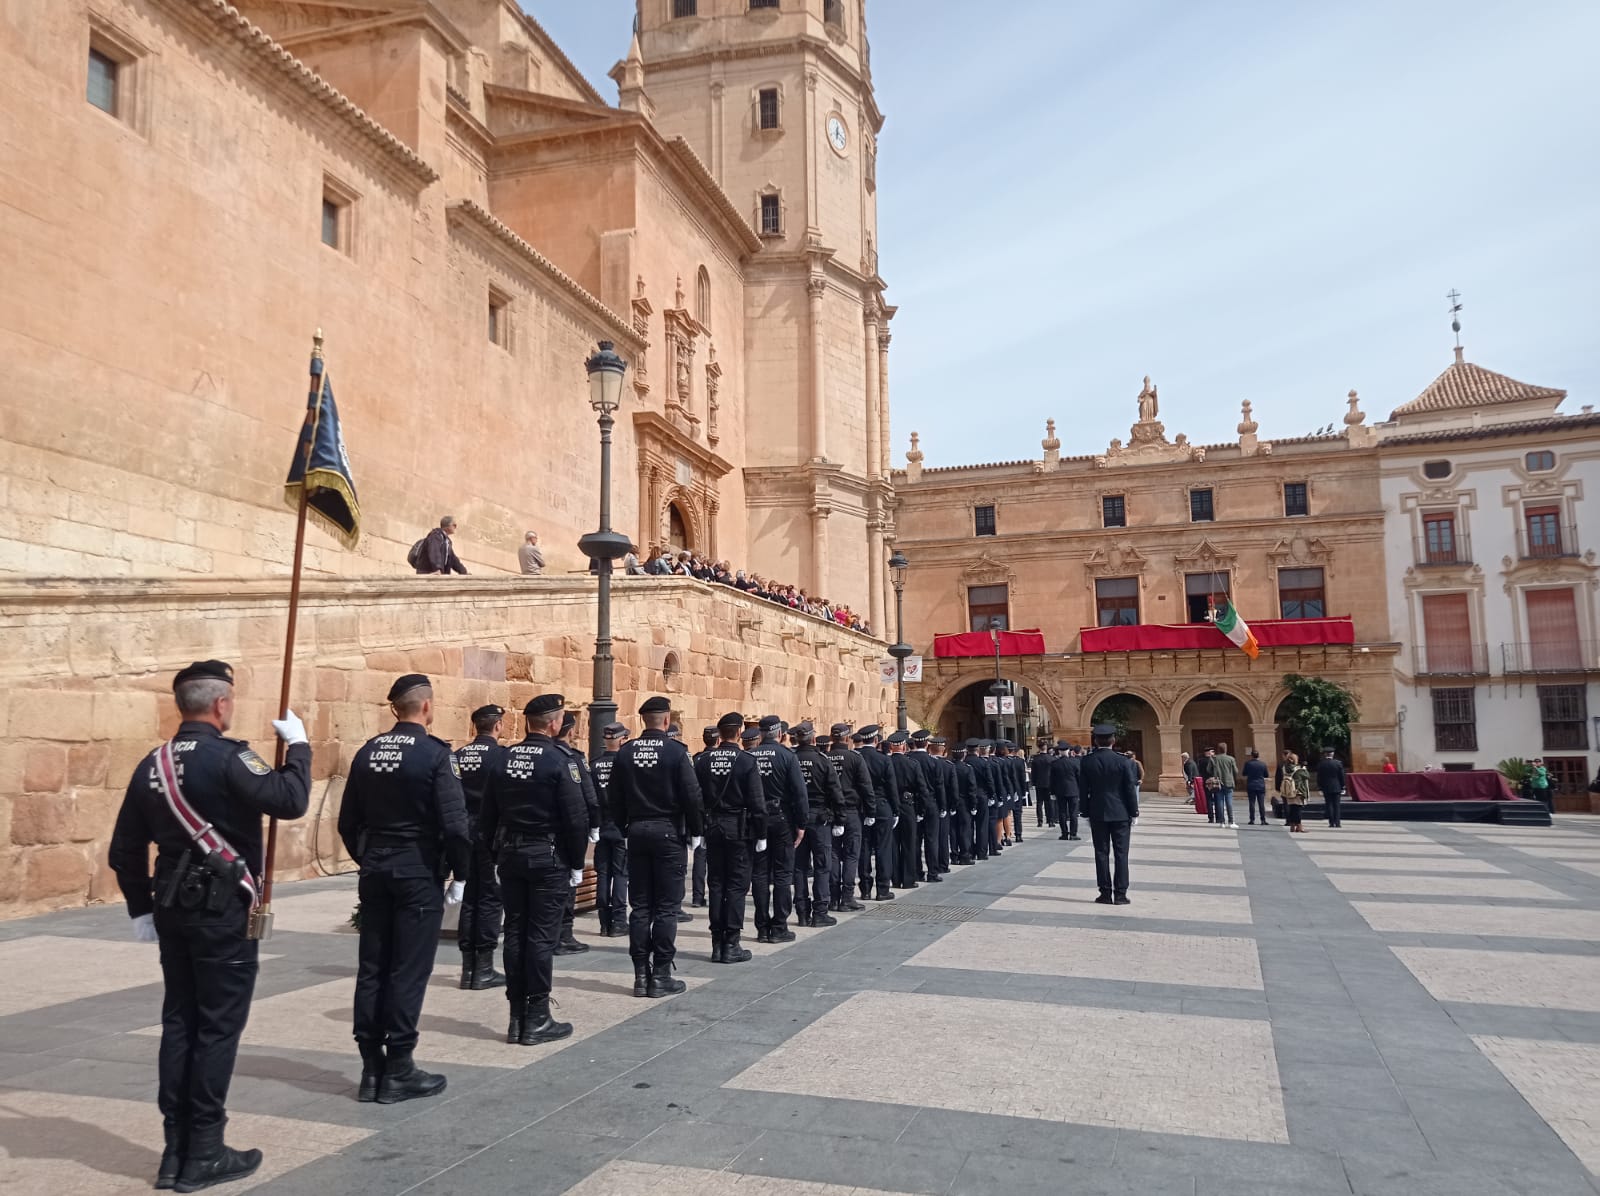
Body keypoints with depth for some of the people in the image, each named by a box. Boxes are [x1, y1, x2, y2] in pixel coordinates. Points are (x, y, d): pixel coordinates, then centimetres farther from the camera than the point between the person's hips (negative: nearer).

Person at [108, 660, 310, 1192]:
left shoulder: (151, 765, 7)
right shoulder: (226, 758, -17)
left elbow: (124, 851, 11)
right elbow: (290, 799, -26)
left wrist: (141, 908, 20)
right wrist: (297, 744, -12)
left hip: (173, 909, 8)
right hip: (225, 911, -7)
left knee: (179, 1023, 14)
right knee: (218, 1028, 2)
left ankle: (175, 1151, 22)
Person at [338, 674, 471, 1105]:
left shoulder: (367, 752, 5)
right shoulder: (435, 753, -13)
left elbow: (348, 822, 10)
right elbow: (455, 822, -16)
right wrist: (461, 874, -5)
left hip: (375, 872, 6)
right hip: (419, 873, -6)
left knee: (372, 968, 10)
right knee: (409, 970, 1)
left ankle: (371, 1067, 18)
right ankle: (398, 1071, 8)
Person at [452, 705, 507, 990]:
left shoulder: (458, 755, 6)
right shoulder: (500, 754, -10)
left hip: (464, 831, 5)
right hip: (490, 833, -5)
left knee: (469, 897, 12)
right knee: (491, 898, 2)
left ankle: (468, 967, 17)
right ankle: (484, 968, 4)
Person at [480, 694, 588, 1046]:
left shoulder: (503, 759, 5)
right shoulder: (560, 760, -13)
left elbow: (489, 814, 10)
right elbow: (576, 817, -14)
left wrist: (498, 854, 16)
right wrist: (576, 864, -4)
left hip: (511, 855, 6)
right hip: (549, 858, -6)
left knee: (515, 933, 10)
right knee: (542, 936, 0)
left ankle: (517, 1017, 17)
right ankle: (537, 1020, 5)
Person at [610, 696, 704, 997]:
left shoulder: (625, 752, 2)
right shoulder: (676, 750, -10)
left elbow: (615, 798, 6)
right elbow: (692, 796, -12)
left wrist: (625, 829, 15)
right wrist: (694, 831, -1)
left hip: (637, 833, 4)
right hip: (668, 833, -4)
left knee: (640, 906, 9)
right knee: (666, 907, 1)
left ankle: (641, 974, 12)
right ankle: (661, 976, 3)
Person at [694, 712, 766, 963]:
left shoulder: (703, 760, 0)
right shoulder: (747, 762, -11)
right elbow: (757, 802, -11)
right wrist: (760, 834, -3)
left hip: (712, 828, 4)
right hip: (739, 829, -4)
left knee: (716, 885, 10)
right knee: (736, 886, 3)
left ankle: (717, 944, 14)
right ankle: (731, 945, 4)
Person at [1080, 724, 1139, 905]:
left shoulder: (1087, 762, -4)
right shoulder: (1123, 761, -9)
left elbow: (1084, 790, 0)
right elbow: (1130, 789, -6)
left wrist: (1086, 813, 9)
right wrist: (1134, 813, 3)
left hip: (1097, 814, 2)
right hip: (1120, 813, -1)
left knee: (1101, 853, 7)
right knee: (1121, 853, 4)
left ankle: (1105, 893, 9)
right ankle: (1120, 894, 3)